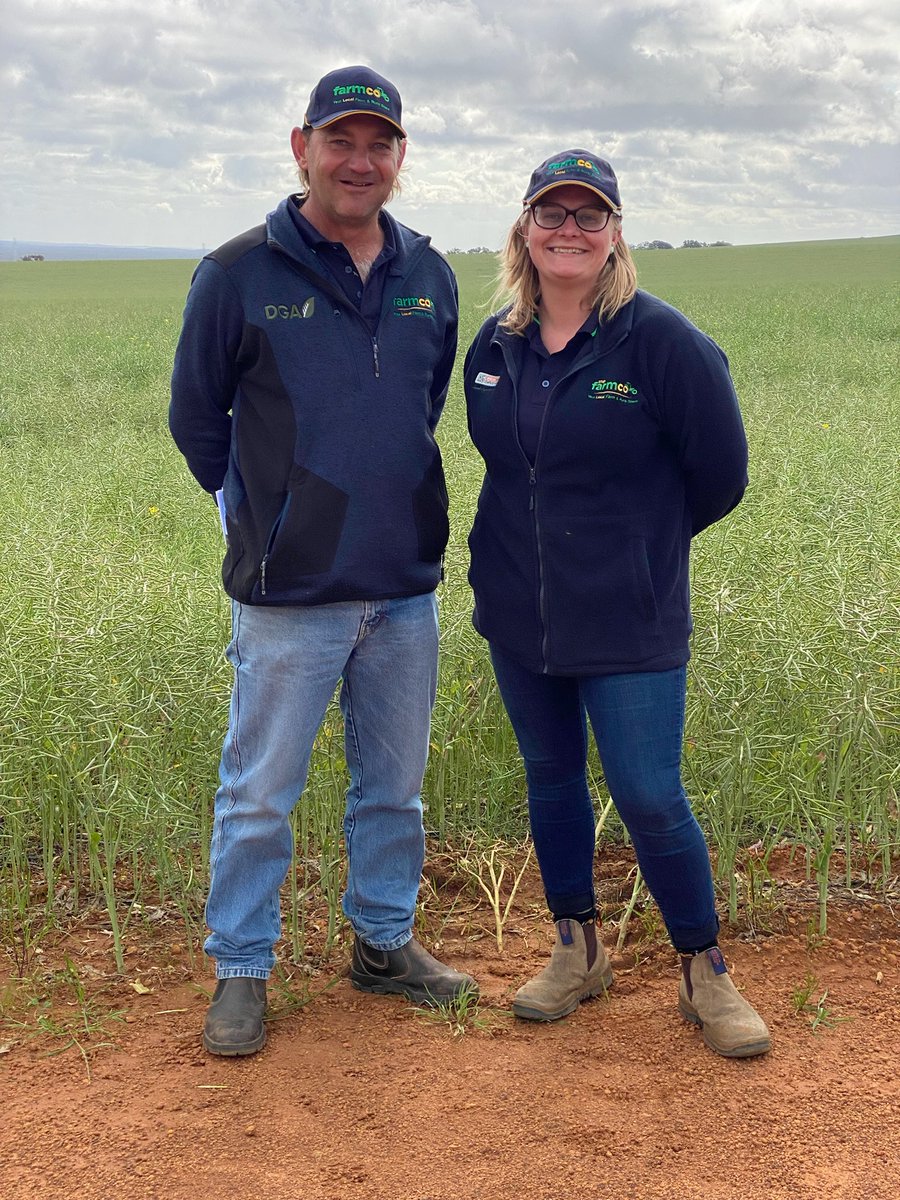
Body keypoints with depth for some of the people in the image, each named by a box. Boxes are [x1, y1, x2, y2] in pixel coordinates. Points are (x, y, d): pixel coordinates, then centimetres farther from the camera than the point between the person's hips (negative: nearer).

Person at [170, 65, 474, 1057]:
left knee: (395, 785, 15)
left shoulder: (429, 279, 6)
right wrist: (266, 516, 9)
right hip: (288, 594, -4)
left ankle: (384, 942, 33)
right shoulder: (240, 274, -7)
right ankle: (240, 972, 21)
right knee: (259, 794, 4)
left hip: (406, 587, 4)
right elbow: (196, 415, 4)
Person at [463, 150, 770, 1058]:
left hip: (628, 621, -5)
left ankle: (704, 974, 17)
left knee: (649, 800, -3)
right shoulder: (496, 345, 3)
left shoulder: (659, 339, -13)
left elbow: (719, 471, -6)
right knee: (551, 781, 15)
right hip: (517, 614, 5)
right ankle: (577, 951, 33)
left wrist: (637, 543, 6)